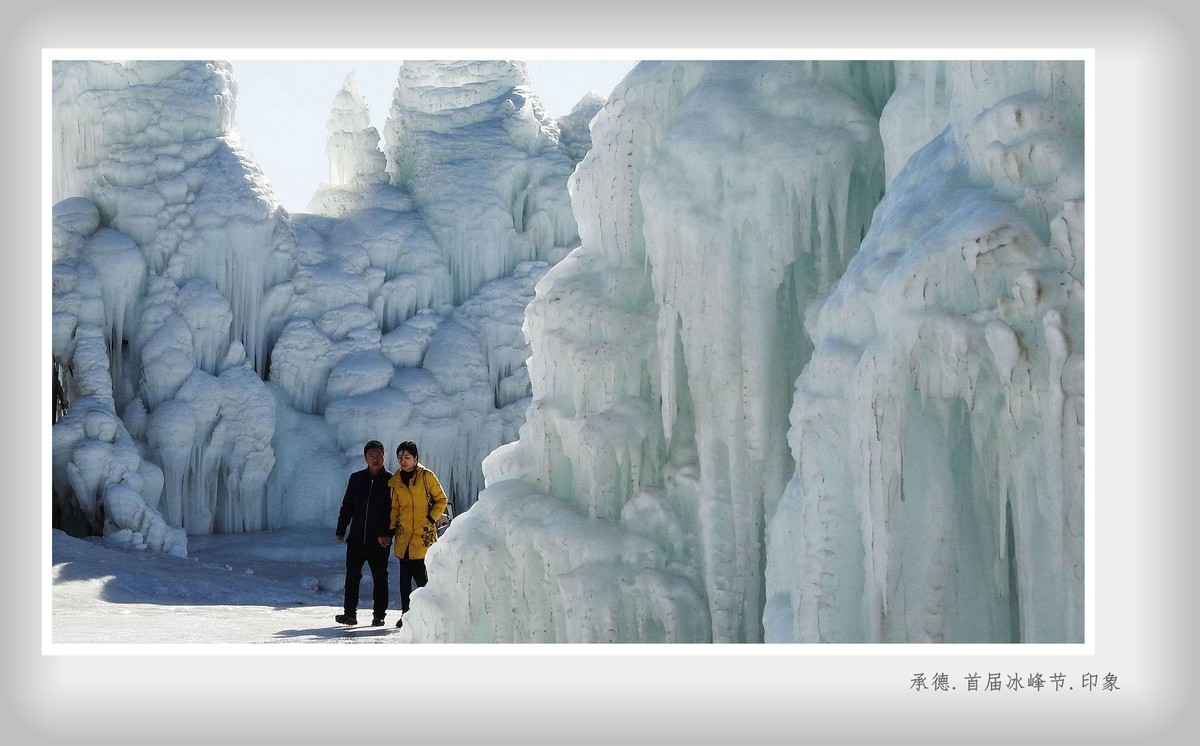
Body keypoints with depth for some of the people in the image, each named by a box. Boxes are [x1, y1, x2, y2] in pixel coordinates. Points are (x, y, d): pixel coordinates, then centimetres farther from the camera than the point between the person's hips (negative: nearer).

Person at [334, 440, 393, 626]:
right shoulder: (356, 478, 9)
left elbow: (393, 510, -5)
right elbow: (347, 506, 12)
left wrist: (386, 533, -16)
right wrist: (341, 530, 7)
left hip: (379, 540, -3)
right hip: (356, 538, 3)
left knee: (380, 578, 4)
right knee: (352, 576, 2)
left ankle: (379, 615, 11)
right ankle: (350, 613, 6)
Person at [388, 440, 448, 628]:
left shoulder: (426, 476, -2)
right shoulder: (395, 481, 10)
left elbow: (441, 500, 3)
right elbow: (395, 507, 17)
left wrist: (431, 519, -6)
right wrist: (392, 527, 7)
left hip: (423, 535, -4)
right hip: (404, 536, 4)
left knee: (420, 576, -7)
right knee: (405, 577, 5)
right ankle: (405, 614, 12)